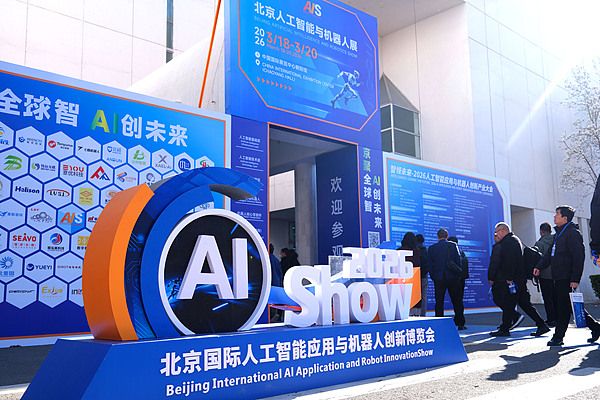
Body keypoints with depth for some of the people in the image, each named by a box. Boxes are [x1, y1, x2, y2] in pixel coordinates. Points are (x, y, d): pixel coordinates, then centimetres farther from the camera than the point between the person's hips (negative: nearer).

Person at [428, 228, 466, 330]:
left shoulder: (431, 248, 1)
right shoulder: (453, 245, -2)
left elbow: (430, 265, 2)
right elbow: (458, 261, -2)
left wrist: (433, 277, 10)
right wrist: (458, 274, 8)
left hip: (438, 279, 0)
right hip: (452, 277, 0)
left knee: (439, 302, 4)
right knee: (457, 302, 9)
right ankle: (460, 324, 11)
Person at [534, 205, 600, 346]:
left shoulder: (573, 233, -11)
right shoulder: (558, 233, 18)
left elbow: (579, 257, -17)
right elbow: (550, 253, 23)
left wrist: (575, 279, -21)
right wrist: (540, 267, 12)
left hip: (567, 278, -10)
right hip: (558, 277, 10)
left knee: (563, 307, -4)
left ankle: (558, 337, 4)